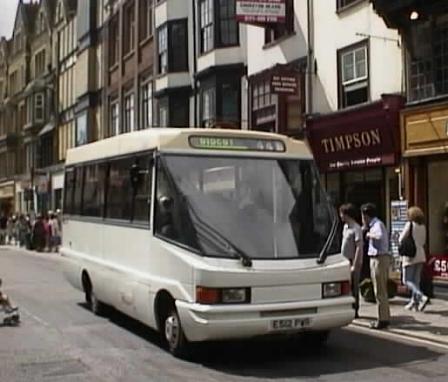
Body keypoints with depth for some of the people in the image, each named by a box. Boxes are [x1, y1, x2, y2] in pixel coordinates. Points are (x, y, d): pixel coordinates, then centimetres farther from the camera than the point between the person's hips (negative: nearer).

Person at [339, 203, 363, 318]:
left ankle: (354, 311, 7)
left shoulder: (356, 228, -16)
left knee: (353, 287, -1)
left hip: (353, 262, -9)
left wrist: (354, 265, -22)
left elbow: (359, 248, -19)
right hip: (345, 261, 9)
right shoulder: (345, 226, 11)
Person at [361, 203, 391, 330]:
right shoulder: (374, 225, 15)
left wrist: (369, 234, -19)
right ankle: (385, 317, 24)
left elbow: (380, 235, -35)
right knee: (381, 291, 16)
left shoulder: (378, 224, -15)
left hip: (379, 259, -10)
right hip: (375, 259, 10)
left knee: (380, 291, -6)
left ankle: (383, 319, -1)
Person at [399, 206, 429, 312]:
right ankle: (414, 301, 14)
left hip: (410, 255, -7)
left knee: (407, 280, -2)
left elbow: (401, 240, -9)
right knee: (415, 279, 13)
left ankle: (422, 297, -19)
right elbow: (423, 241, 16)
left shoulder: (410, 224, -10)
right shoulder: (423, 226, 8)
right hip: (420, 255, 7)